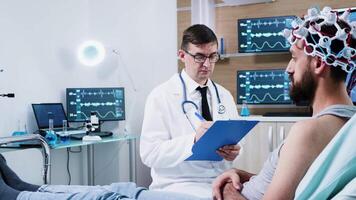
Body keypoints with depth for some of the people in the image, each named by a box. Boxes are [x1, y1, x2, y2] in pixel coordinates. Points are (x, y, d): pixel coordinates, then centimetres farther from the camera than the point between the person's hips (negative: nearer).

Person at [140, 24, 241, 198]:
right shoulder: (161, 96, -5)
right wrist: (193, 140, -27)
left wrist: (233, 150, -12)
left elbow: (237, 138, 12)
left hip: (222, 181, 5)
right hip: (180, 186, -5)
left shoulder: (225, 96, 11)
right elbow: (149, 153, -12)